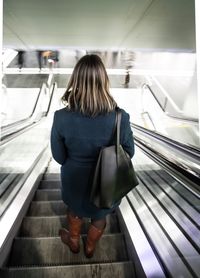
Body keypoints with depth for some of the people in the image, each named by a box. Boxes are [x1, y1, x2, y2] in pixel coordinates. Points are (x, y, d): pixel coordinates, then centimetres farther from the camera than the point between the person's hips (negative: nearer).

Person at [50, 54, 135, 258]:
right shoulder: (120, 118, -27)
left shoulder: (61, 117, -26)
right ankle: (90, 248, 58)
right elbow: (128, 153, -11)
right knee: (99, 216, 29)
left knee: (75, 209, 33)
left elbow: (59, 157, -12)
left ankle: (74, 242, 61)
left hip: (74, 180, 1)